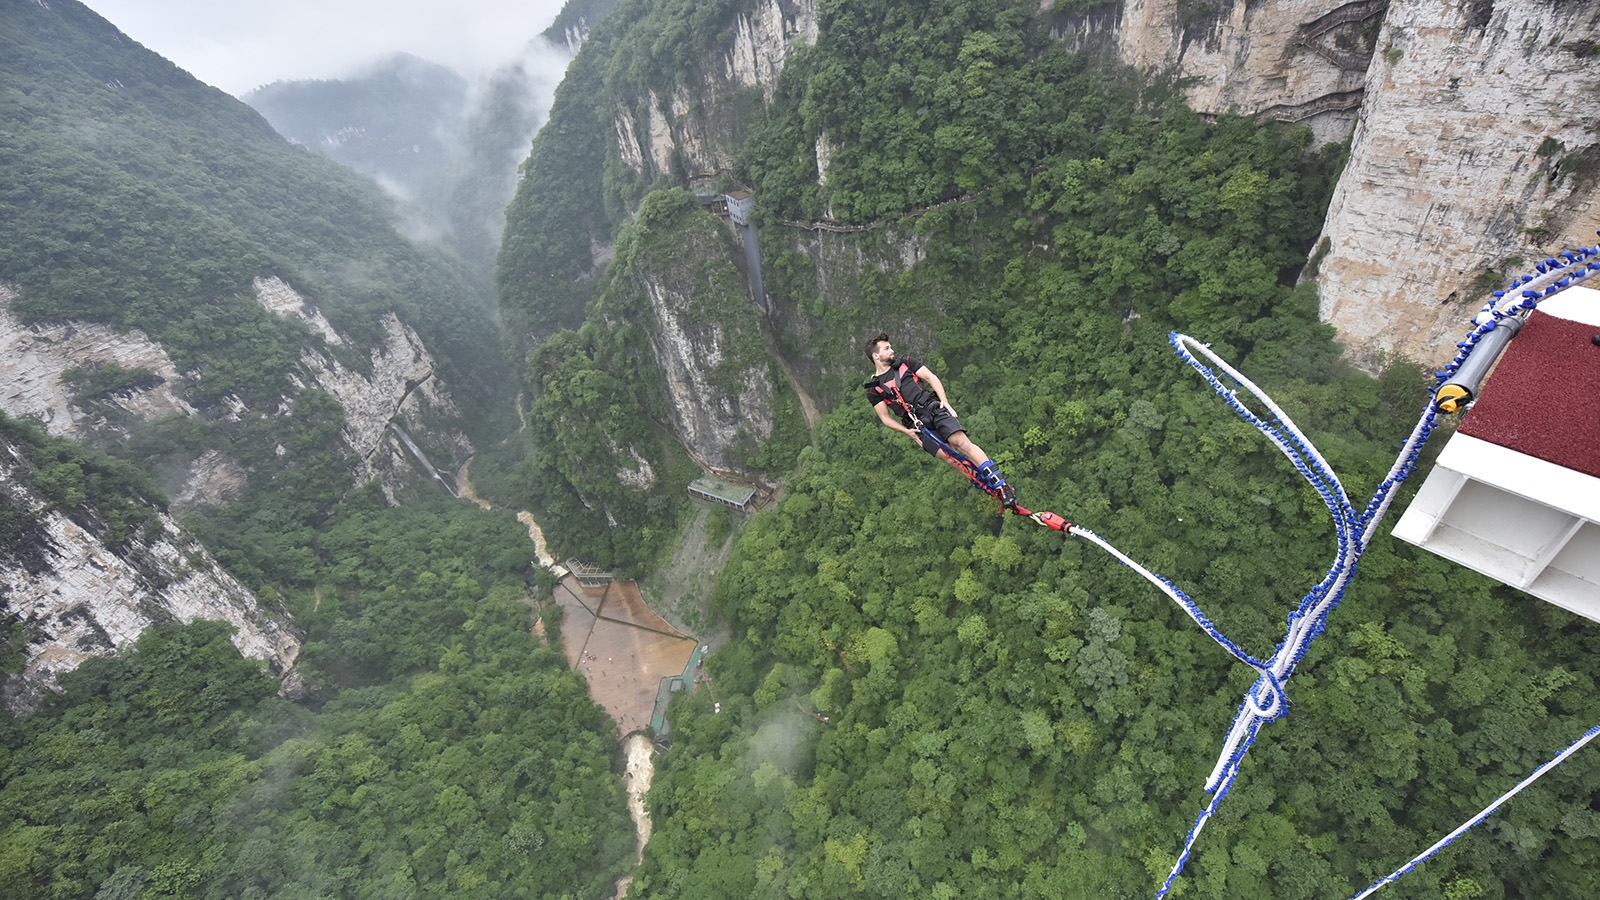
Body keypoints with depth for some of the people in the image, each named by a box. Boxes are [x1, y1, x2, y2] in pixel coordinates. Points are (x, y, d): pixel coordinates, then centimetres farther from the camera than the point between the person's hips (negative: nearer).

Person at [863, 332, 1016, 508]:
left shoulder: (904, 363, 13)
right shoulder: (873, 390, 8)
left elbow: (931, 377, 10)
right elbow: (885, 418, 8)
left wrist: (945, 403, -3)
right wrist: (907, 432, -4)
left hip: (934, 407, 0)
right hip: (917, 425, 0)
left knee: (962, 442, -18)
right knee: (949, 457, -15)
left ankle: (1001, 485, -20)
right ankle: (989, 486, -4)